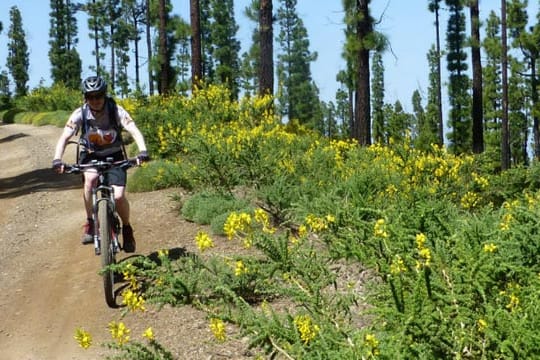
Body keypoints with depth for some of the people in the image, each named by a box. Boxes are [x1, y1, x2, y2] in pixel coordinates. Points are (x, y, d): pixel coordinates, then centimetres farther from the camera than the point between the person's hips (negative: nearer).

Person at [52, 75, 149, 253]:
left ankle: (127, 228, 13)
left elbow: (135, 132, -31)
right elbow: (64, 138, -25)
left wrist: (143, 151, -49)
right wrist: (57, 160, -42)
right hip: (90, 155, 0)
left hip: (114, 156, 0)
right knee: (90, 180, -34)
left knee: (118, 197, -17)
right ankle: (90, 223, -15)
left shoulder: (116, 111, -21)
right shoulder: (80, 114, -18)